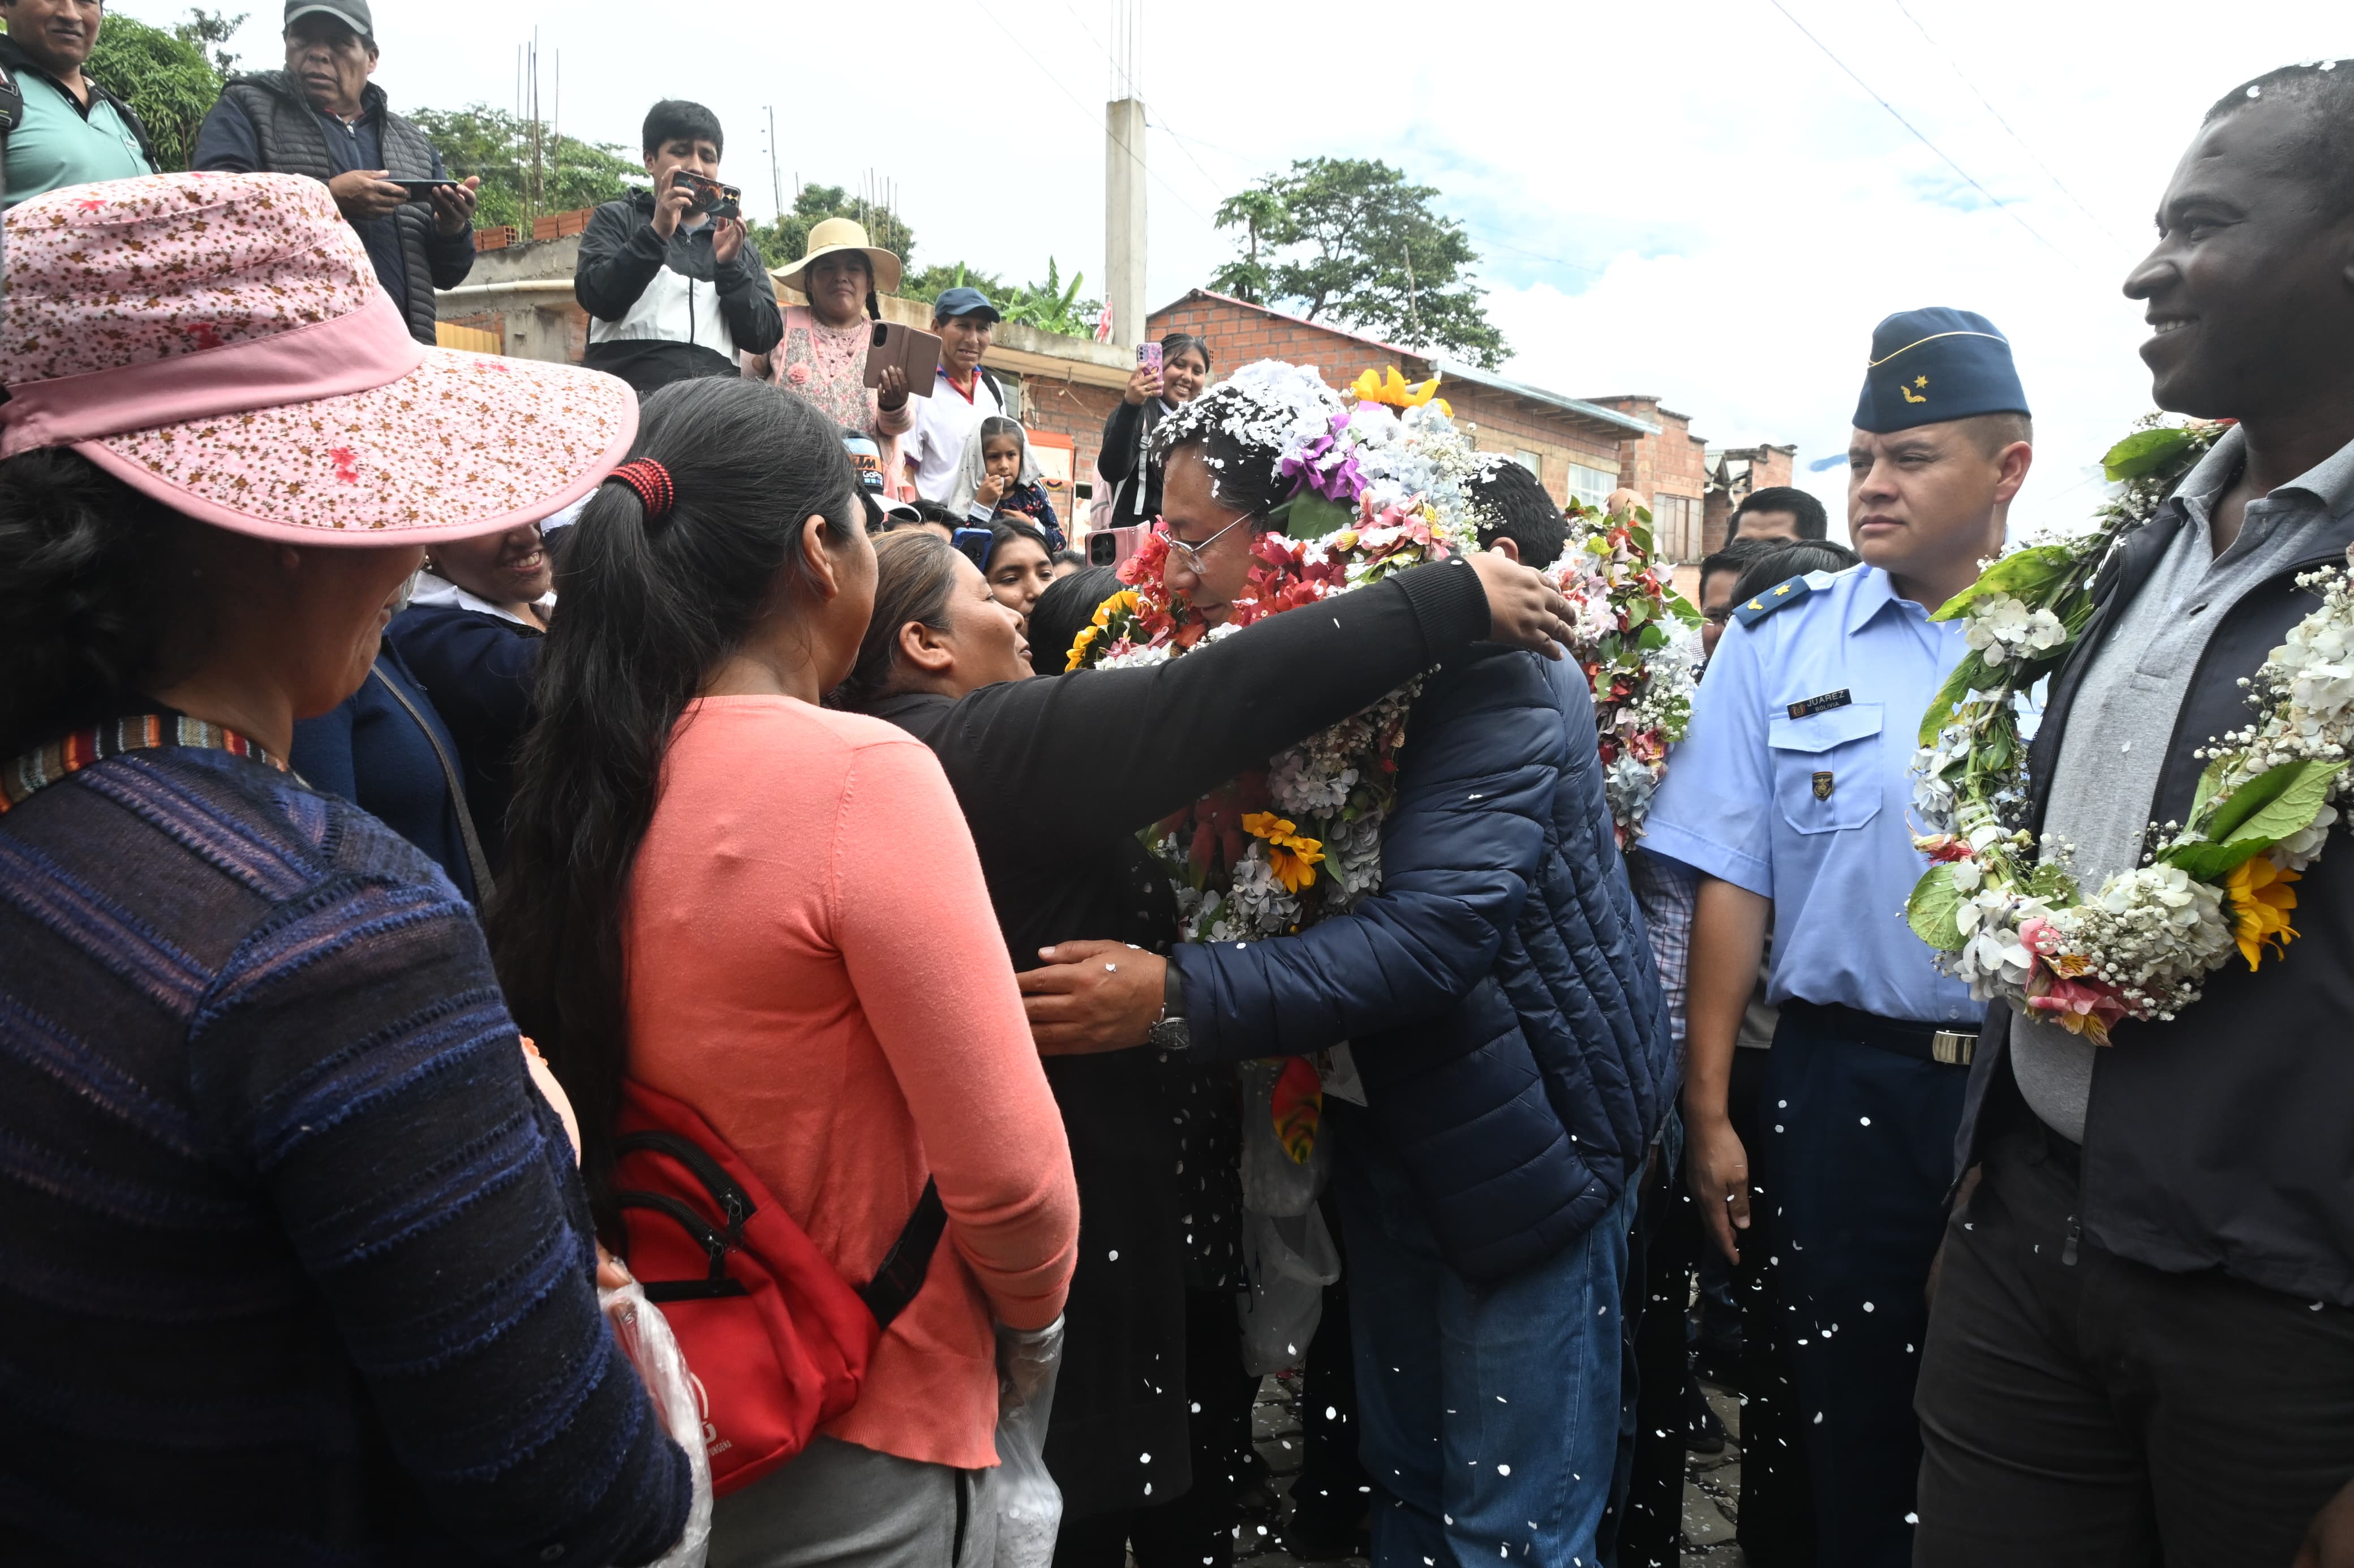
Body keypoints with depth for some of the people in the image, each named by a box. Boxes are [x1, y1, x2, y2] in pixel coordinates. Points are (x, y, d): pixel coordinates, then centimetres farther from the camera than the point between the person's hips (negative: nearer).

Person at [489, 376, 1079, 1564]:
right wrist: (1032, 1312, -3)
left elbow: (573, 1065, 8)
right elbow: (1011, 1171, -22)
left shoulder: (594, 773, -3)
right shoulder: (860, 775, -22)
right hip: (857, 1448, -6)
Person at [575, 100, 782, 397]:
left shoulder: (741, 246, 23)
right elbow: (599, 299, -3)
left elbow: (765, 338, 10)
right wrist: (656, 233, -12)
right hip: (628, 392, -2)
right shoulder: (616, 220, 15)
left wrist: (730, 265, -3)